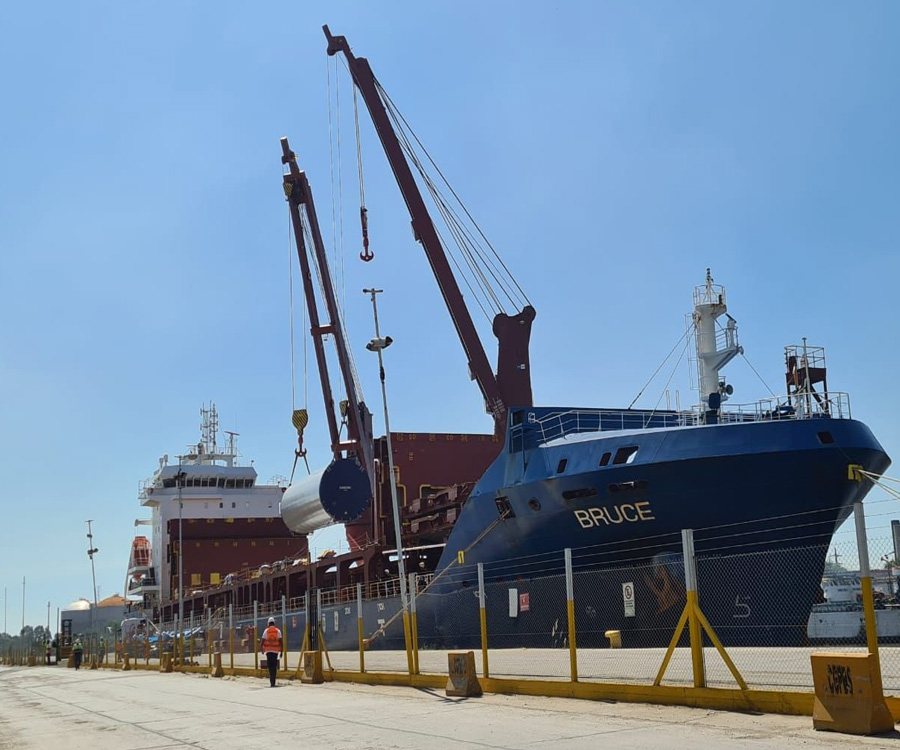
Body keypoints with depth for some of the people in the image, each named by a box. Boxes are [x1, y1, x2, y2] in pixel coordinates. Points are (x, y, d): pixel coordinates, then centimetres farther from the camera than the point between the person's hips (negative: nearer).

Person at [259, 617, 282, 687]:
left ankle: (272, 682, -14)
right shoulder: (278, 631, 4)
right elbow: (280, 641, 0)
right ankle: (273, 681, 11)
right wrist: (281, 651, 5)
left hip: (268, 651, -1)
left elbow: (262, 641, -1)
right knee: (274, 666, 10)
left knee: (270, 666, -1)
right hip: (275, 651, 1)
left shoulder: (266, 631, 1)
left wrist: (261, 649, 15)